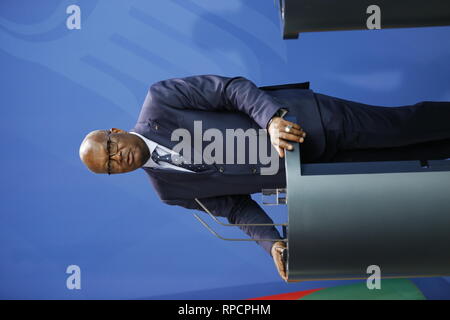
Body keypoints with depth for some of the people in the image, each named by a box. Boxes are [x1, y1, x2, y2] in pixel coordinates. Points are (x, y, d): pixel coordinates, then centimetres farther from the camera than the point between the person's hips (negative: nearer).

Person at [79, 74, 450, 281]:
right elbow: (234, 205, 4)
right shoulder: (169, 190, 1)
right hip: (304, 170, 3)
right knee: (401, 159, 5)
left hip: (299, 116, -3)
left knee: (403, 125, 1)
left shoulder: (158, 102, -13)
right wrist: (272, 243, -11)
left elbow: (230, 88, -16)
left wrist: (272, 116, -34)